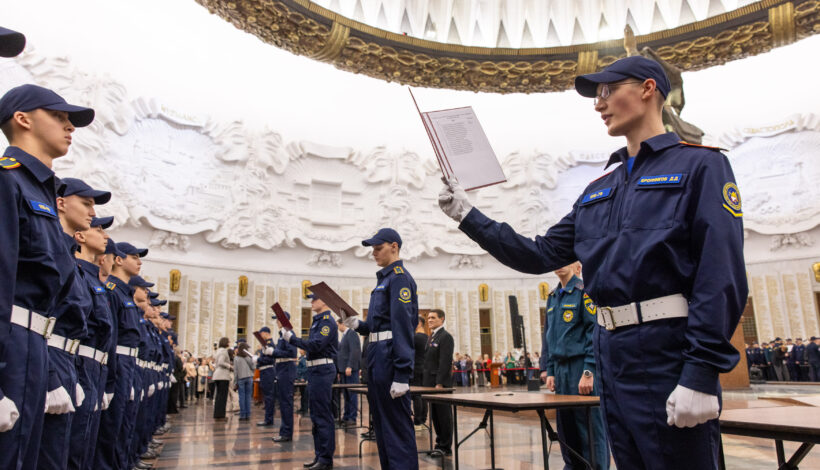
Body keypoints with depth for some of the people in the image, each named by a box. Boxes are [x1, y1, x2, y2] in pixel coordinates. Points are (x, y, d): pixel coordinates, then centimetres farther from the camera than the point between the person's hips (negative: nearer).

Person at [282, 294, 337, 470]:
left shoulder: (327, 321, -12)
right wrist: (292, 338, 9)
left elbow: (316, 345, -22)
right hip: (315, 370, 10)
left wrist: (292, 338, -15)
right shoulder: (318, 321, 18)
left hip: (322, 370, -10)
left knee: (323, 415, -6)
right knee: (316, 415, 15)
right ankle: (319, 454, 23)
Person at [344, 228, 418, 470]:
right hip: (377, 355, 10)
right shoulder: (384, 278, 18)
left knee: (396, 424, -5)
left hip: (390, 356, -10)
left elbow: (403, 326, -18)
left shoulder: (400, 277, -10)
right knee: (381, 421, 16)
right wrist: (358, 325, 4)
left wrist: (401, 375, -23)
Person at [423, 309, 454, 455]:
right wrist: (426, 381, 14)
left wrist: (439, 383, -21)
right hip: (431, 382, 9)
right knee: (435, 415, 13)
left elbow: (445, 362, -18)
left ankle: (446, 447, 7)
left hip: (441, 384, -9)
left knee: (443, 415, -1)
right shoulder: (432, 337, 16)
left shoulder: (445, 337, -12)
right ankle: (440, 444, 21)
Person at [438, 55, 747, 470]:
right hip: (611, 353, 7)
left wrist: (701, 374, -19)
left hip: (668, 355, -7)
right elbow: (540, 255, 13)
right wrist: (468, 216, 7)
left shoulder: (699, 165, -3)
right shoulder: (598, 190, 17)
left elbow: (723, 274, -12)